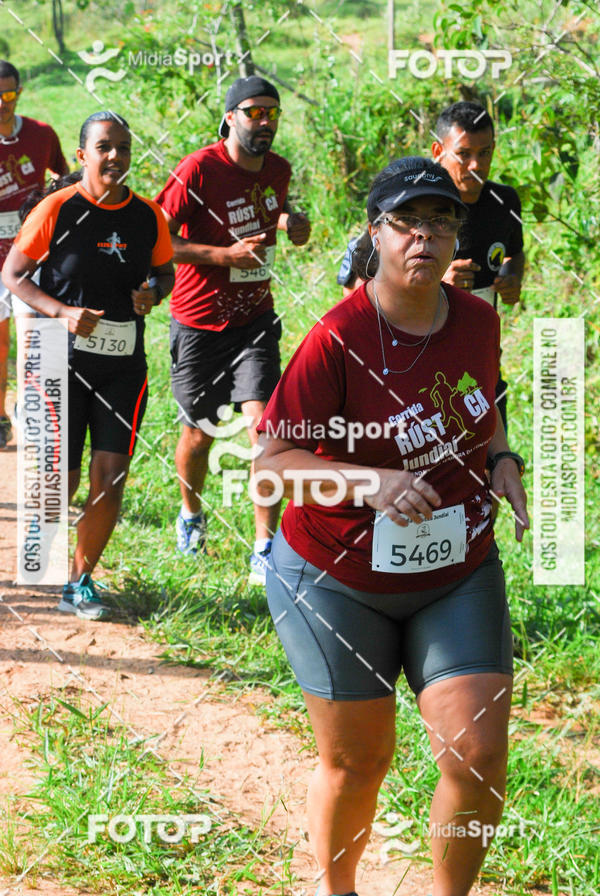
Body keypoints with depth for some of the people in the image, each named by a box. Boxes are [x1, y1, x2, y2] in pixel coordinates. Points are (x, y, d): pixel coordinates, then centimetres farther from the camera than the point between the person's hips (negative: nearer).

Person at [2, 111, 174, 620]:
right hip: (64, 362, -3)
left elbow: (165, 270, 20)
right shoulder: (58, 210, -7)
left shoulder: (148, 216, 4)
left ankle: (80, 580, 14)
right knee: (61, 478, -2)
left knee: (111, 479, -3)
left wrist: (152, 293, -4)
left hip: (124, 366, 3)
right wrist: (64, 312, -16)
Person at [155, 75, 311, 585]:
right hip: (200, 324, -3)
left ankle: (266, 549, -11)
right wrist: (225, 255, -26)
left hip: (255, 320, 3)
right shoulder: (200, 170, -17)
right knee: (200, 432, 11)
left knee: (263, 421, -13)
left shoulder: (278, 170, 3)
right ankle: (191, 515, 41)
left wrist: (291, 224, 0)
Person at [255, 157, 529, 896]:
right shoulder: (337, 339, -19)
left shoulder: (478, 322, -2)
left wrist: (501, 461, -2)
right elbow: (271, 460, -18)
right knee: (357, 762, 8)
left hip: (458, 577, 4)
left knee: (479, 758, -7)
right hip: (339, 581, -4)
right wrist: (368, 482, -32)